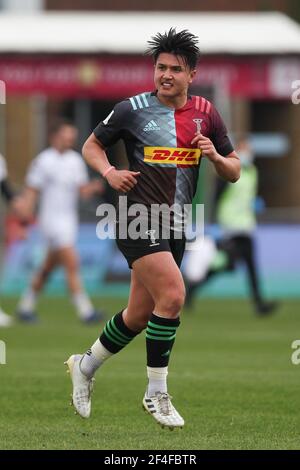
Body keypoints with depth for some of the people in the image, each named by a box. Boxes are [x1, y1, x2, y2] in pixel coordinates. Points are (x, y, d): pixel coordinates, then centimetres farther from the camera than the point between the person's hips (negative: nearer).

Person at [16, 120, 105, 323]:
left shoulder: (76, 160, 10)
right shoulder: (43, 161, -8)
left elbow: (82, 190, 8)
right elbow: (30, 193, -7)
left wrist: (93, 187, -14)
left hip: (69, 219, 7)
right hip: (52, 220, -7)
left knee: (49, 268, 13)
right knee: (72, 264, -15)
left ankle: (26, 306, 26)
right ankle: (85, 311, -17)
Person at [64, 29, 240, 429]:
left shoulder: (205, 113, 6)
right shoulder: (133, 109, -5)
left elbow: (234, 172, 11)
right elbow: (92, 145, 8)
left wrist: (215, 157, -10)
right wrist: (109, 172, -11)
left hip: (174, 228, 6)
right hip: (139, 220, -6)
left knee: (140, 316, 11)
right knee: (172, 295, -22)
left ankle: (85, 366, 35)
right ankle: (156, 393, -12)